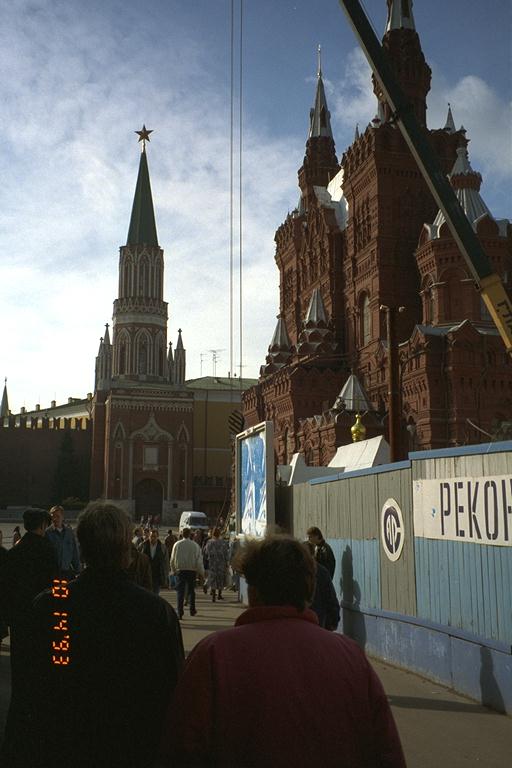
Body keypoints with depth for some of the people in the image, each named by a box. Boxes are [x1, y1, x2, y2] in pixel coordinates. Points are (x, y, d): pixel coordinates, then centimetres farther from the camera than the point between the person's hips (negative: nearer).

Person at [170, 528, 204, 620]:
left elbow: (172, 559, 3)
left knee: (180, 591, 1)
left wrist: (173, 570, 14)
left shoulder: (177, 544, -3)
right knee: (191, 590, 15)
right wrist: (201, 572, 4)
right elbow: (199, 560, -4)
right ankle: (192, 610, 22)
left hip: (180, 570, 0)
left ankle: (180, 612, -7)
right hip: (192, 570, 1)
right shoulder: (195, 545, -5)